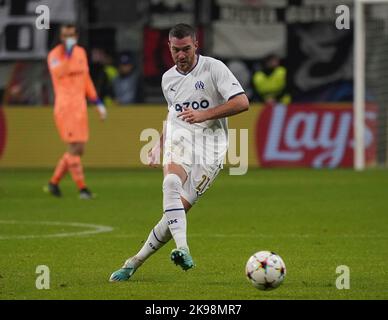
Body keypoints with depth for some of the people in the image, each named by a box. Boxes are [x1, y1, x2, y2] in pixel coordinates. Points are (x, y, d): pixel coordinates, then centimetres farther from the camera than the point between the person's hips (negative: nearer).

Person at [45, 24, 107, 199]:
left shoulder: (81, 52, 13)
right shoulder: (54, 55, -8)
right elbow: (58, 73, -30)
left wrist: (98, 102, 20)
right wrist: (68, 53, -36)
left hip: (80, 106, 7)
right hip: (65, 106, -7)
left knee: (79, 150, 8)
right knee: (74, 147, -10)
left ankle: (54, 182, 21)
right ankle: (82, 189, -6)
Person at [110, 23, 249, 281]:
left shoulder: (214, 68, -4)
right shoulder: (168, 79, 15)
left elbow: (242, 102, -12)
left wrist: (204, 115, -19)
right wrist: (160, 145, 23)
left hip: (210, 146, -3)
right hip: (179, 140, 3)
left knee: (179, 208, -12)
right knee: (171, 183, -32)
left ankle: (136, 261, -1)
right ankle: (183, 250, -44)